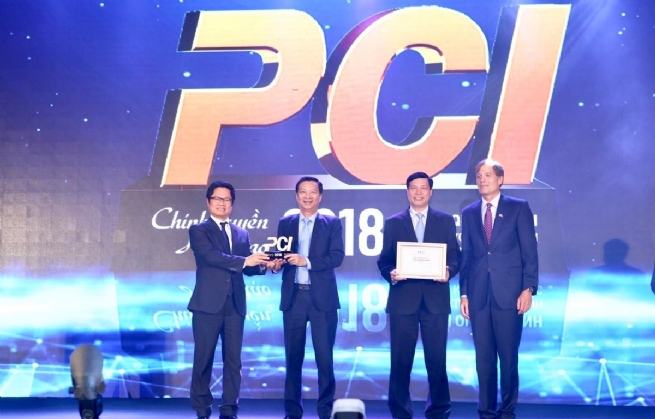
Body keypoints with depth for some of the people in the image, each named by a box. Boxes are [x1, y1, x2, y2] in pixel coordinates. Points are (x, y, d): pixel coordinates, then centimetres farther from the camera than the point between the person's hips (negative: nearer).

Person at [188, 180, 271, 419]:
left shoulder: (242, 234, 18)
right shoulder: (199, 231, 2)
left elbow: (247, 268, 12)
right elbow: (211, 256, -15)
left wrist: (264, 264, -9)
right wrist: (243, 261, -22)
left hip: (235, 304, 4)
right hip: (208, 303, -4)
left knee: (233, 359, 4)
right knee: (204, 358, 0)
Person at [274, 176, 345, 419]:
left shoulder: (332, 223, 5)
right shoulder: (285, 223, 12)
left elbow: (336, 257, -7)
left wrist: (307, 261, -18)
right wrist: (276, 263, -17)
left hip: (322, 297, -2)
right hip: (293, 297, 2)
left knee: (324, 356, 0)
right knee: (293, 356, 6)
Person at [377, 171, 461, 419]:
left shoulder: (446, 221, 10)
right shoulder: (393, 223, 10)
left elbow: (455, 257, 6)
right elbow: (384, 260, 6)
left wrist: (449, 271, -15)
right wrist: (391, 274, -15)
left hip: (436, 299, 0)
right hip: (403, 299, 0)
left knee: (436, 359, 3)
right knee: (401, 360, 4)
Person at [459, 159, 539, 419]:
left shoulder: (519, 208, 3)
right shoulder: (469, 213, 13)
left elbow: (529, 251, -1)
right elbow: (466, 256, 12)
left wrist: (528, 288, -9)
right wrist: (464, 293, 5)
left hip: (509, 292, -3)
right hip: (479, 293, 3)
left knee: (508, 355, 1)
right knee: (483, 356, 6)